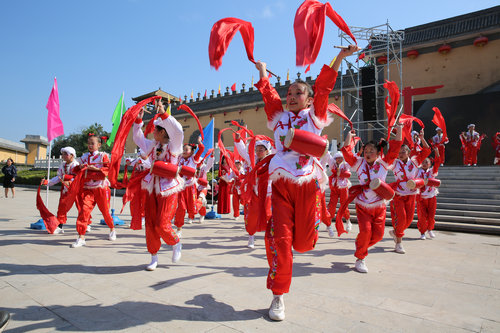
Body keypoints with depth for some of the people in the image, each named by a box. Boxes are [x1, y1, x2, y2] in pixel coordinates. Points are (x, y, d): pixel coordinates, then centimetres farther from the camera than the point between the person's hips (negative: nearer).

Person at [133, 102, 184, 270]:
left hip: (168, 189, -6)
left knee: (162, 225, -9)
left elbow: (178, 130, -25)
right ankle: (154, 257, 21)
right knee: (150, 224, 6)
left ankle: (176, 244, 22)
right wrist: (138, 120, 19)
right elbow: (137, 137, 28)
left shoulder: (173, 146, -5)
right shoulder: (152, 145, 13)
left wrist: (163, 114, -29)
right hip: (152, 187, 6)